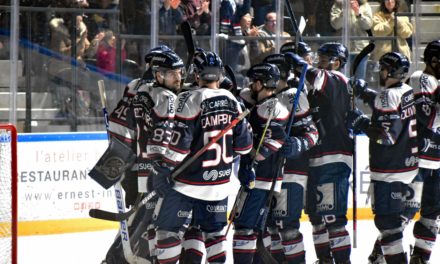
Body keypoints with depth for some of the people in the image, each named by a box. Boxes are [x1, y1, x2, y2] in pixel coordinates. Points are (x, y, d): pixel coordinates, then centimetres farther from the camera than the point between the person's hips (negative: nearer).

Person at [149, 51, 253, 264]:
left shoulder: (191, 100, -15)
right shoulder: (232, 101, 2)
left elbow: (180, 143, -18)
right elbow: (244, 144, 7)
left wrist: (163, 170, -10)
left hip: (188, 182, -5)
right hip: (220, 182, 6)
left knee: (167, 227, 3)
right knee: (213, 230, 18)